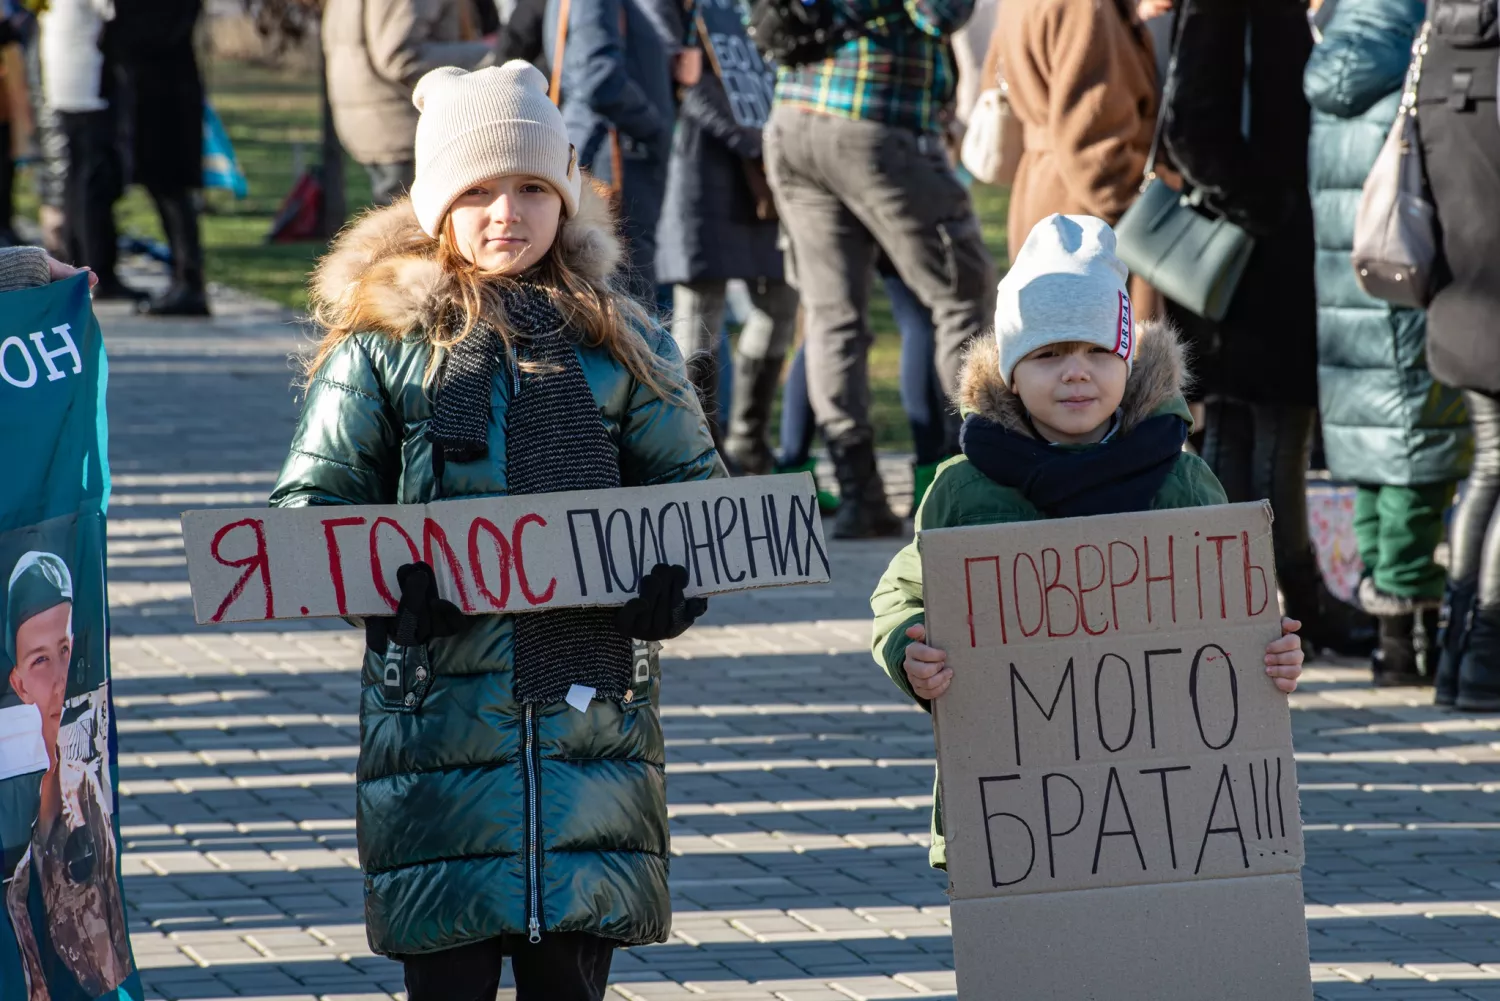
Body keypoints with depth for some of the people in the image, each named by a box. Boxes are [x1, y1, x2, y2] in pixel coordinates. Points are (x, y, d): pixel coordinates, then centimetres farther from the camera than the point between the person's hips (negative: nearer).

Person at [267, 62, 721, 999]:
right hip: (439, 700, -2)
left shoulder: (617, 340, 10)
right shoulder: (384, 339, 3)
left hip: (592, 700, 2)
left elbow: (694, 487, 15)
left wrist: (675, 571, -6)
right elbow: (311, 500, 3)